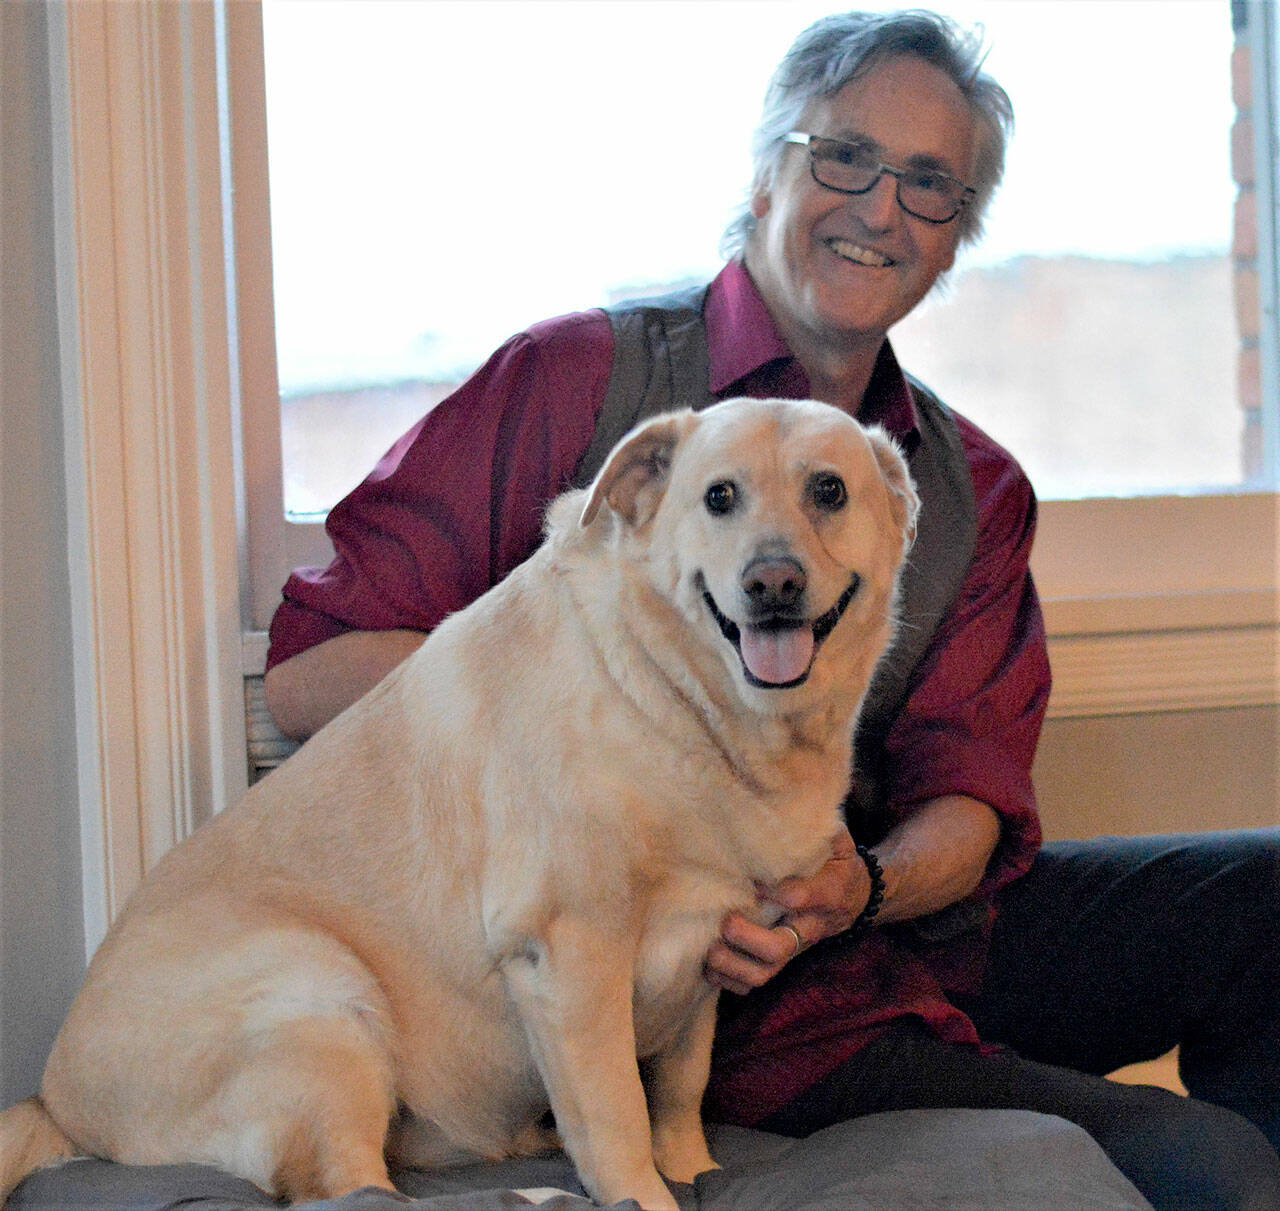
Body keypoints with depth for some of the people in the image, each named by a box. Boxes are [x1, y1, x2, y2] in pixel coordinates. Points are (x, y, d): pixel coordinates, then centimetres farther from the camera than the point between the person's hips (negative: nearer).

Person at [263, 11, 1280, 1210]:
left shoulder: (977, 490, 14)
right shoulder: (578, 381, -2)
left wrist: (859, 887, -20)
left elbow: (967, 799, 5)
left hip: (906, 922, 6)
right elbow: (306, 674, -7)